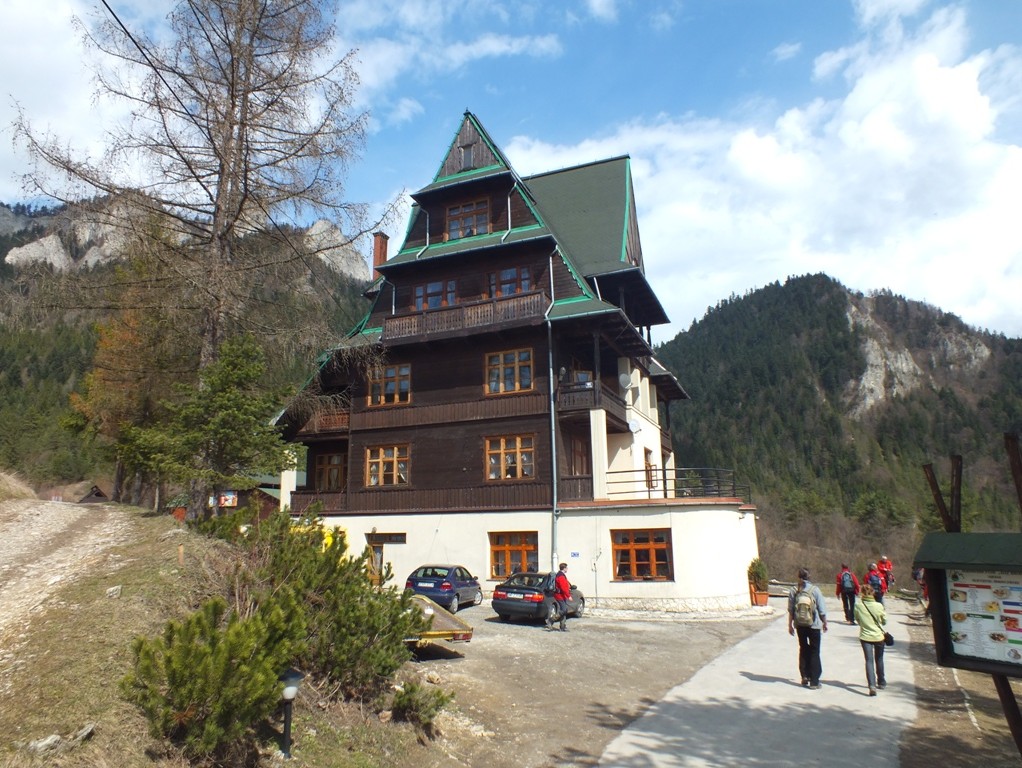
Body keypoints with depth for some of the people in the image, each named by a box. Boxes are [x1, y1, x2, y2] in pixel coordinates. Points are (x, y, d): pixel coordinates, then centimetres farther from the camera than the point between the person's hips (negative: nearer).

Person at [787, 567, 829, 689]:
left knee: (803, 649, 19)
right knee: (814, 652, 7)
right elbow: (822, 609, -7)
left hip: (799, 625, 2)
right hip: (814, 625, -2)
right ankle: (814, 681, 8)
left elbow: (790, 610, -2)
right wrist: (825, 623, 9)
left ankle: (805, 676, 19)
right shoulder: (814, 589, -11)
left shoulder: (794, 590, -5)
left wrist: (790, 625, 9)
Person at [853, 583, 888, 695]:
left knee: (869, 661, 0)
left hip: (865, 636, -1)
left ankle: (872, 686, -16)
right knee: (879, 660, 21)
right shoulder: (879, 606, -14)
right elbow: (884, 621, 0)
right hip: (878, 636, 1)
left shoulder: (858, 606, -12)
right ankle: (881, 683, 37)